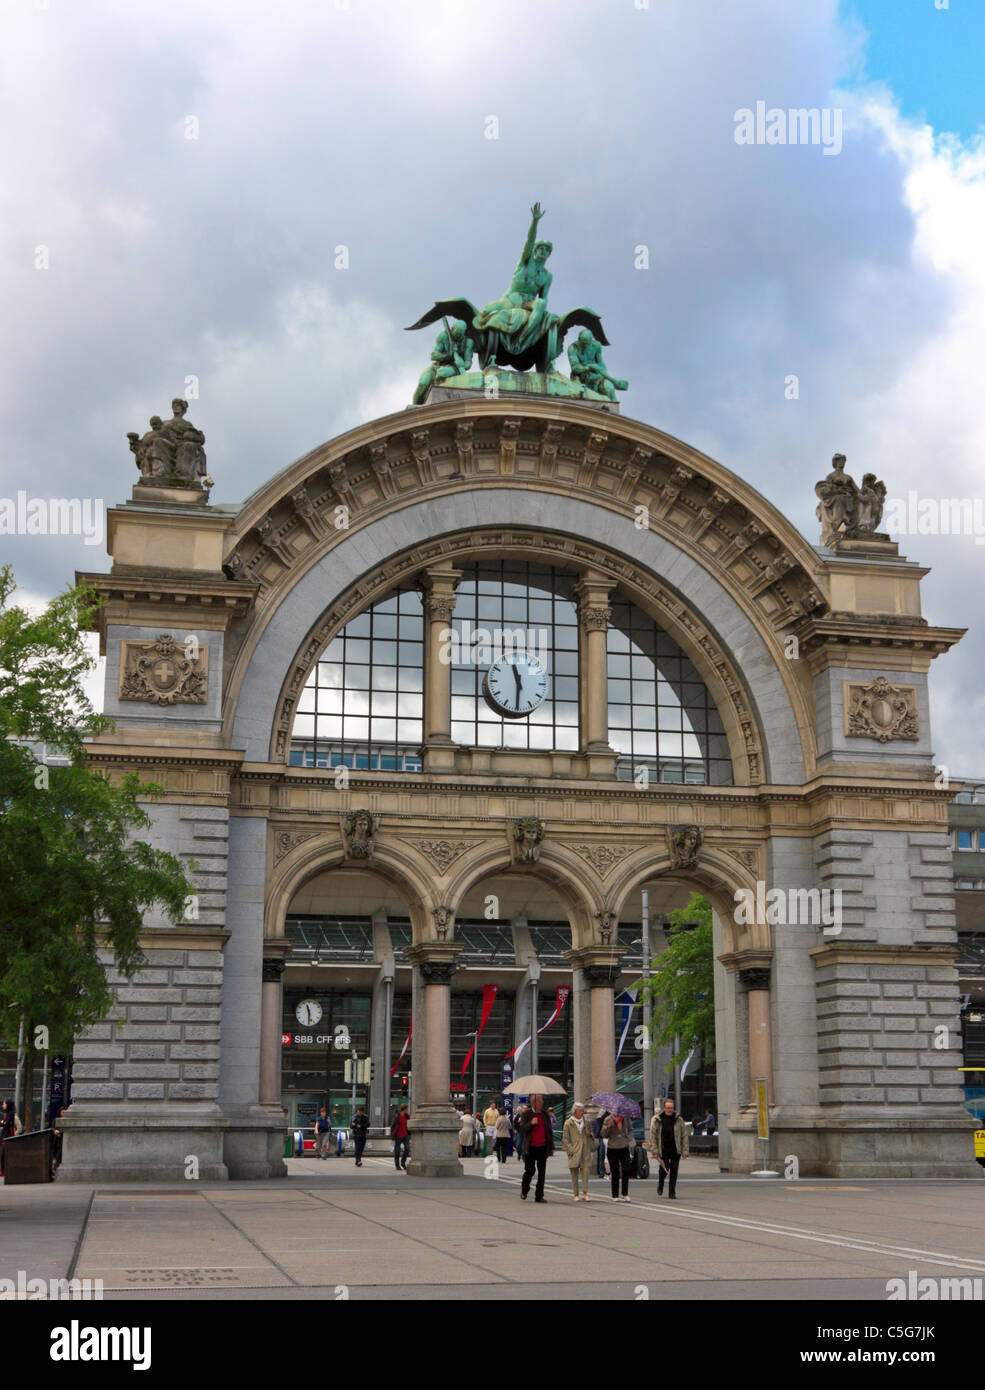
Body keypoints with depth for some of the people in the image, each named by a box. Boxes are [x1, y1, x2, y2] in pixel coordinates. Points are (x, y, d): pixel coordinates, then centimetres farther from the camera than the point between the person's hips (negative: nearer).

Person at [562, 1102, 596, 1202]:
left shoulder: (586, 1122, 13)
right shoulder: (568, 1123, 1)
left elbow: (592, 1136, 25)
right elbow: (565, 1139, -1)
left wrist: (589, 1134, 1)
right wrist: (570, 1150, -10)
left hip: (585, 1151, 2)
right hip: (574, 1151, -2)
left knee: (585, 1170, -11)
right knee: (574, 1173, 1)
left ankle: (585, 1193, -13)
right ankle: (576, 1195, 8)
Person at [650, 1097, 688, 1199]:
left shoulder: (679, 1119, 2)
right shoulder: (656, 1120, -2)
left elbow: (684, 1135, 5)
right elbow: (653, 1136, 0)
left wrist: (684, 1151, 0)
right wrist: (654, 1151, -6)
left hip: (676, 1150, 1)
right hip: (663, 1150, -1)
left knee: (674, 1171, 2)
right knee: (664, 1170, -6)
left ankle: (672, 1193, 13)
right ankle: (660, 1187, 24)